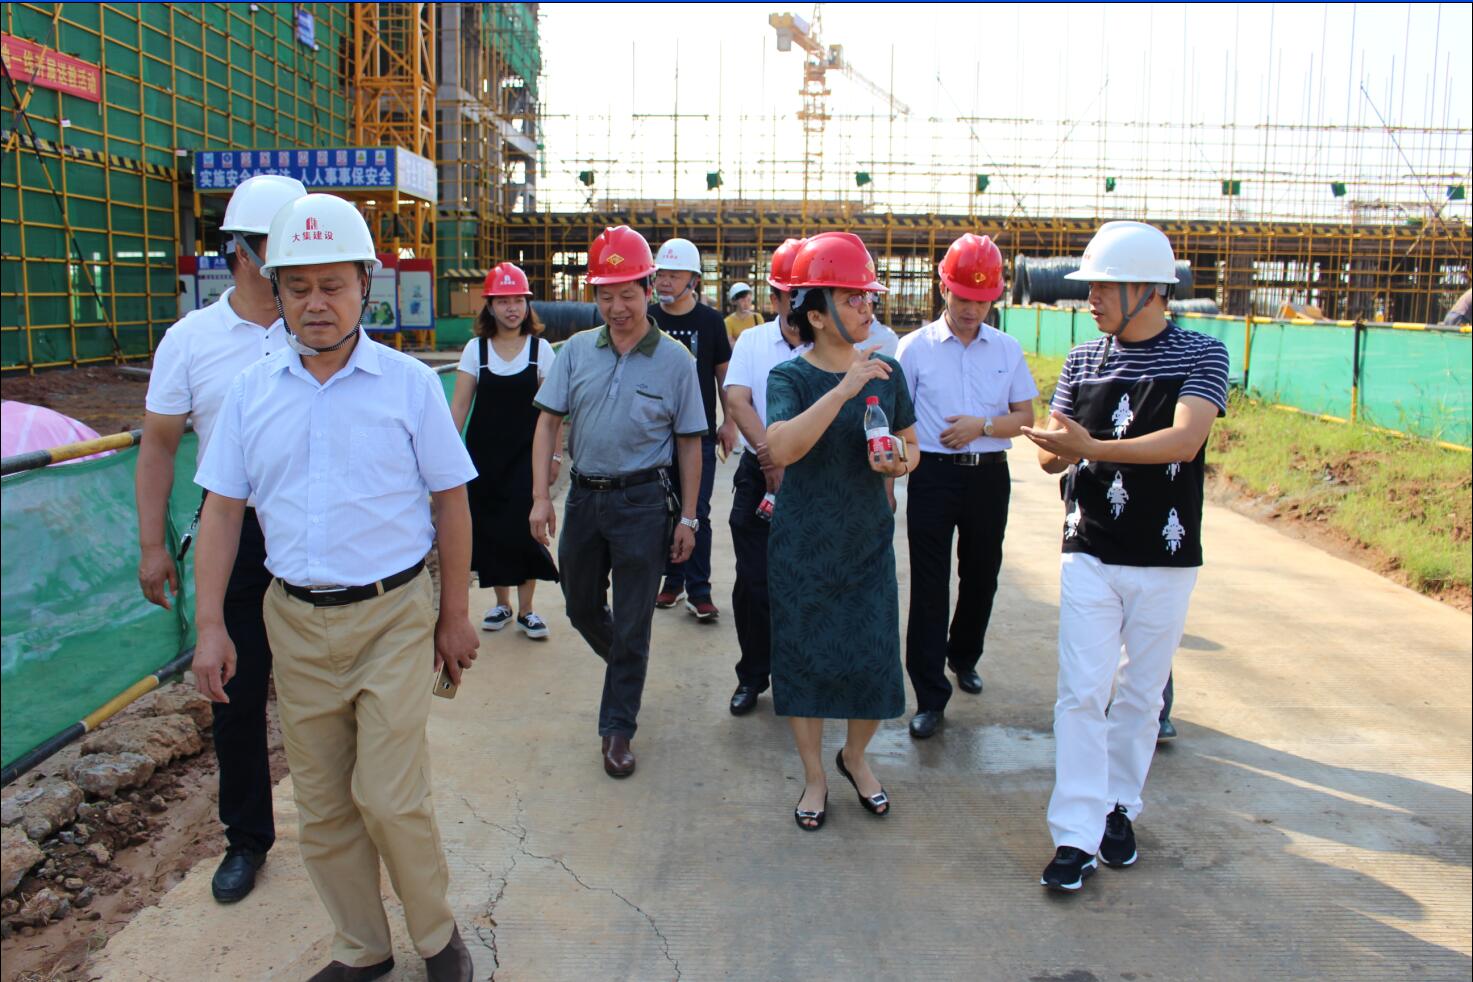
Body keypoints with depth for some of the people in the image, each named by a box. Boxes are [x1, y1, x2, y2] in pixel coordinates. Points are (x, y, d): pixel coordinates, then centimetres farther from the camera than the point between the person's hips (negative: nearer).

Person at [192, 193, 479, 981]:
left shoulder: (408, 383, -4)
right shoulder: (252, 390, 4)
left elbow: (450, 502, 0)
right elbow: (222, 509, 7)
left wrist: (454, 615, 0)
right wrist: (210, 625, 2)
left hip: (392, 619, -3)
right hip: (294, 622, 4)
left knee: (390, 798, -4)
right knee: (322, 806, 13)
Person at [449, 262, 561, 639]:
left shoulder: (540, 349, -1)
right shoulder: (476, 349, 1)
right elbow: (459, 405, 0)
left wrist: (555, 455, -1)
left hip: (526, 454, -2)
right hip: (483, 454, 2)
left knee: (524, 526, -7)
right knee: (488, 528, 6)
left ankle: (526, 610, 7)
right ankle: (501, 603, 23)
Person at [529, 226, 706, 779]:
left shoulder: (674, 359, -5)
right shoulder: (577, 350, 1)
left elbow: (689, 442, -2)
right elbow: (548, 422, 2)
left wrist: (687, 518, -3)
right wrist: (540, 497, -7)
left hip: (642, 501, -3)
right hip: (584, 495, 4)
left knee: (631, 624, 4)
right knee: (581, 608, 18)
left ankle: (617, 728, 20)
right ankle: (624, 665, 48)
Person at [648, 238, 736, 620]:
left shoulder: (710, 321, 1)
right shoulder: (648, 320, 4)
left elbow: (723, 373, 6)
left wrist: (729, 422, 1)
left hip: (700, 433, -2)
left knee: (697, 513, -1)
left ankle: (698, 591, 5)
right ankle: (673, 579, 24)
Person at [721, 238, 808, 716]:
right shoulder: (752, 341, 4)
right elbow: (738, 400, -8)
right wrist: (771, 455, -22)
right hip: (758, 474, 2)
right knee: (752, 583, 5)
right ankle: (752, 675, 22)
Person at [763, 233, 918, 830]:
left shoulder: (886, 371, 1)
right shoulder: (790, 377, -10)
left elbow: (911, 444, 13)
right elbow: (780, 448, -28)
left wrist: (901, 460, -10)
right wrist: (844, 389, -33)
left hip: (868, 544, 3)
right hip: (802, 548, -3)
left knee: (874, 659, 5)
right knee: (803, 660, 7)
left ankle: (855, 757, 35)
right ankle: (814, 777, 29)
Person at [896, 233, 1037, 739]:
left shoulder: (1007, 349, 6)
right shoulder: (916, 347, -1)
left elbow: (1025, 417, 7)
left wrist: (982, 425, -11)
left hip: (988, 475, 3)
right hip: (934, 474, -3)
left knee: (981, 575, 16)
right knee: (929, 584, -3)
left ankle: (964, 656, 41)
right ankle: (930, 696, 3)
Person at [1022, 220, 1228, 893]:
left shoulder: (1201, 355, -4)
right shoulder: (1083, 359, 7)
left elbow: (1184, 439, -20)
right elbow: (1050, 452, 4)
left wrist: (1090, 447, -31)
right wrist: (1055, 448, -21)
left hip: (1164, 559, -2)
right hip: (1089, 553, 2)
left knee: (1140, 694, 9)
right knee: (1081, 692, -3)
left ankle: (1118, 808, 28)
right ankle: (1076, 836, 1)